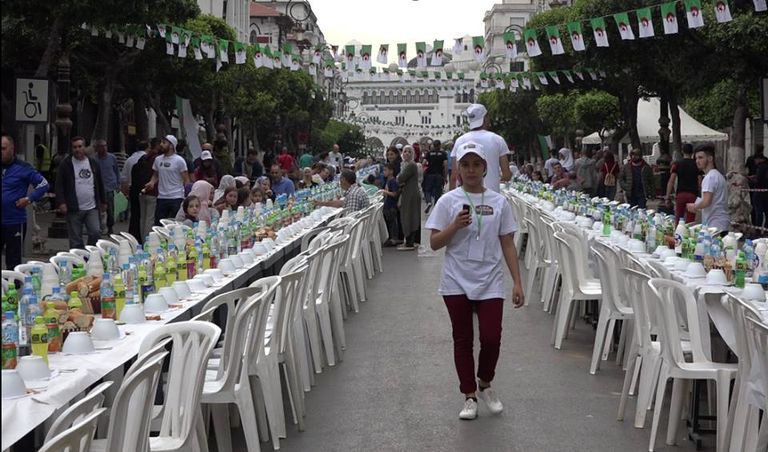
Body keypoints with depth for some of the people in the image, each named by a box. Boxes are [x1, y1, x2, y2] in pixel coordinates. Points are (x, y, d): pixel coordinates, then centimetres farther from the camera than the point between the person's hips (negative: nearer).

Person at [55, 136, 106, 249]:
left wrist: (103, 201, 19)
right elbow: (59, 185, -3)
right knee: (75, 240, 3)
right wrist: (61, 202, -14)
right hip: (74, 209, -2)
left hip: (92, 207, 2)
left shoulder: (93, 163, 10)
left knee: (96, 233, -8)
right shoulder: (66, 165, 0)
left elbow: (100, 184, 18)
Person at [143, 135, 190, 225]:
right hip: (161, 197, 5)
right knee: (158, 225, 7)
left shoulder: (179, 160, -5)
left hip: (176, 198, -5)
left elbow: (186, 180, -5)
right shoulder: (158, 159, 10)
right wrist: (152, 182, -1)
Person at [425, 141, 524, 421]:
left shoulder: (499, 202, 3)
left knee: (491, 338, -5)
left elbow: (508, 245, 5)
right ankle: (469, 396, 22)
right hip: (457, 283, 0)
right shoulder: (448, 201, -1)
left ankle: (485, 385, 24)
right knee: (463, 340, 7)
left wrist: (517, 283, 0)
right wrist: (455, 226, -19)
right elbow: (434, 243, -2)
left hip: (489, 283, 1)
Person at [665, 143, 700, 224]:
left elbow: (671, 181, -7)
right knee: (690, 221, 2)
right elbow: (700, 182, -1)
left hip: (680, 194, 0)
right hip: (693, 194, 0)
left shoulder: (677, 164, 1)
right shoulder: (696, 164, 4)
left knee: (678, 219, 10)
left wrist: (668, 196, -6)